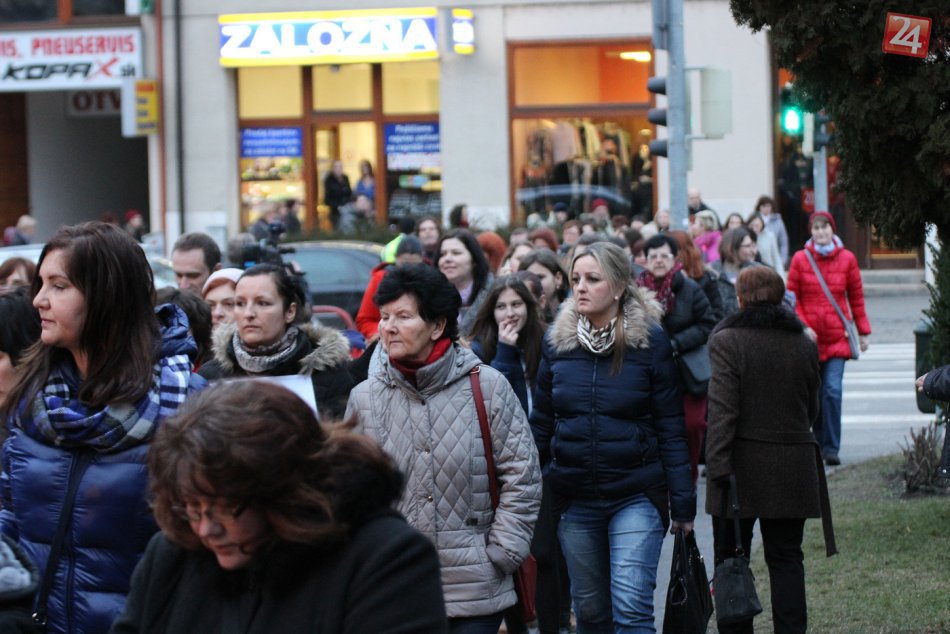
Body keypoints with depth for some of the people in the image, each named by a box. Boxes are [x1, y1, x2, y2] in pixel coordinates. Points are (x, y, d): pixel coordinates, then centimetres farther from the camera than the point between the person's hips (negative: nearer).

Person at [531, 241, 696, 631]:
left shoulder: (649, 341, -5)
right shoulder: (557, 341, 5)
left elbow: (670, 428, -3)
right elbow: (541, 424, 11)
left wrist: (682, 500, -5)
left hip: (636, 495, -4)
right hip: (574, 499, 4)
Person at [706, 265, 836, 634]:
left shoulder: (727, 340, -8)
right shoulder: (804, 344, 6)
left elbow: (722, 409, -15)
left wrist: (718, 466, -16)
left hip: (743, 465, -4)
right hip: (793, 468, 4)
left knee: (731, 558, 5)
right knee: (786, 558, 8)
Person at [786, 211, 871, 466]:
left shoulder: (847, 259, 3)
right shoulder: (800, 259, 1)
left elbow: (856, 297, 11)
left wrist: (863, 331, 12)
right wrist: (802, 327, -8)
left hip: (838, 336, -1)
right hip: (809, 337, 1)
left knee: (832, 390, -10)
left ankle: (831, 448, -5)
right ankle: (820, 443, 19)